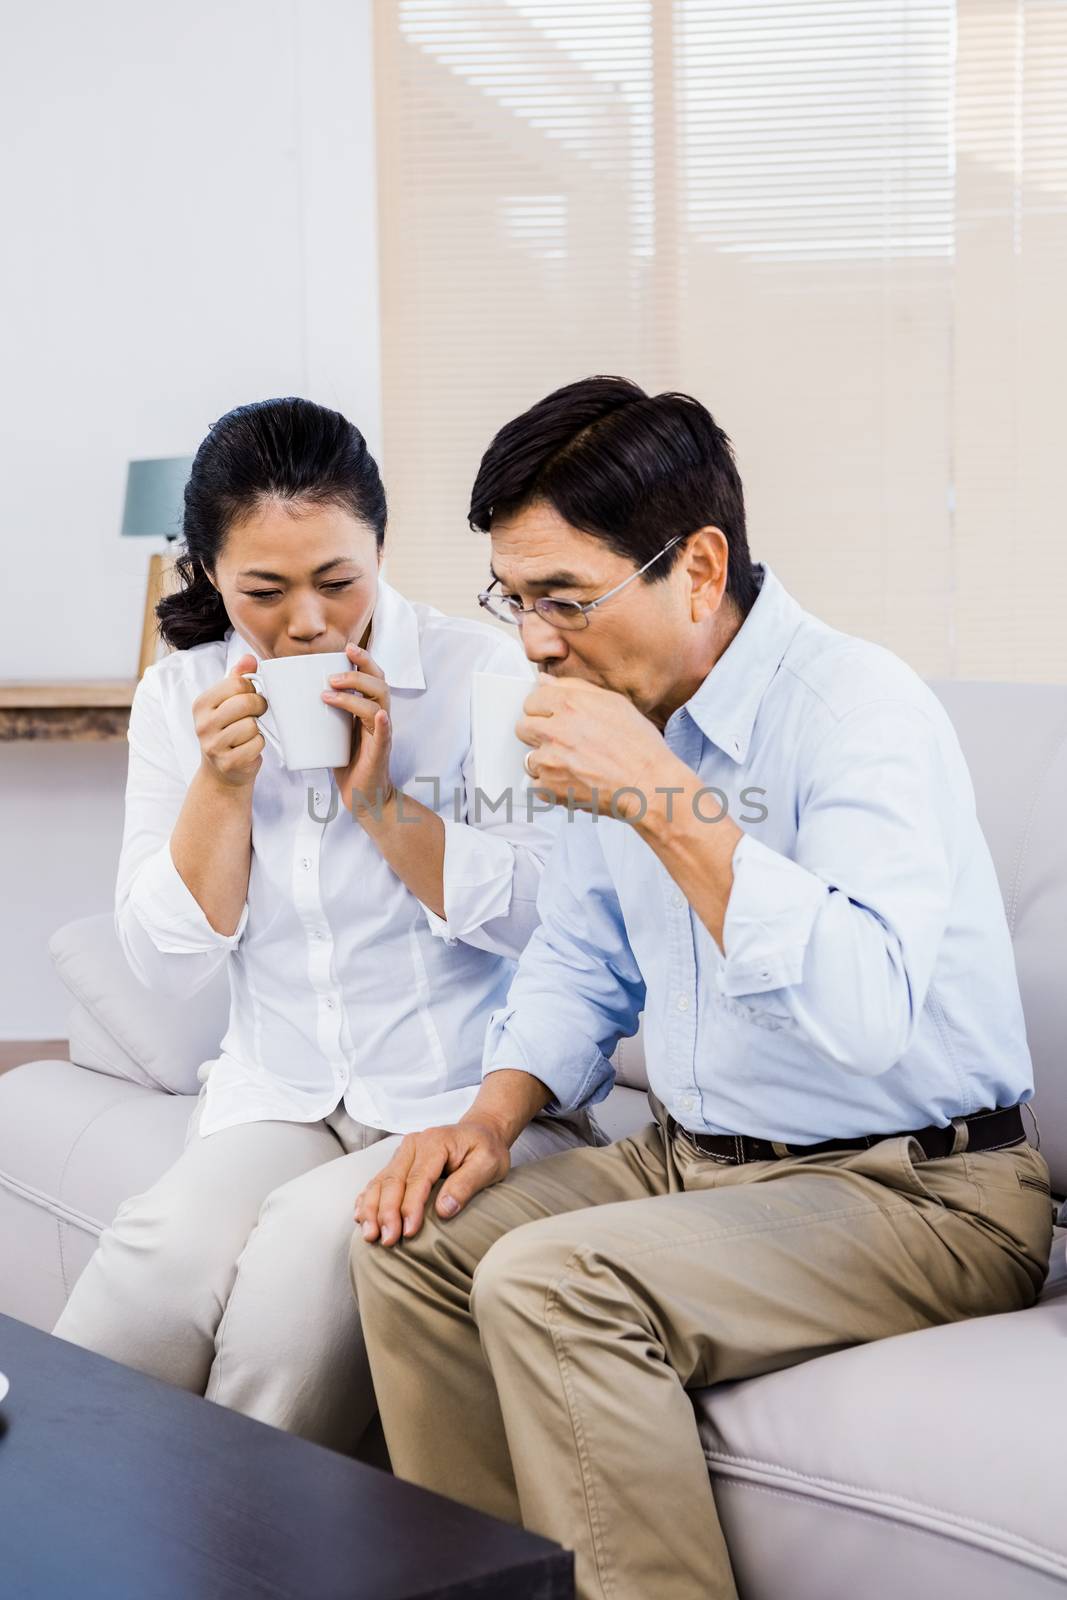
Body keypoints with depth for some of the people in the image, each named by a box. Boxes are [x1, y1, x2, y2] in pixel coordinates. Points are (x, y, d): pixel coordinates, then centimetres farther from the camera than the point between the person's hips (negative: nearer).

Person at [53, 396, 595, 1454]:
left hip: (470, 1099, -2)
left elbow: (545, 920, -7)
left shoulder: (479, 671, -4)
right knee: (159, 1257, -28)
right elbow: (164, 963, 4)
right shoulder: (179, 697, 6)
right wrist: (222, 784, -10)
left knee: (311, 1244, -31)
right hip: (277, 1104, 3)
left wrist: (381, 798, -15)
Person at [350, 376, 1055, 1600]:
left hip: (915, 1191, -8)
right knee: (411, 1240, -1)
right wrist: (497, 1112, 2)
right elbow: (581, 960, 19)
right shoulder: (621, 710, 6)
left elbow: (867, 1008, -36)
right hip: (697, 1161, 9)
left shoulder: (858, 707, -20)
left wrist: (662, 799, -33)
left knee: (550, 1280, -27)